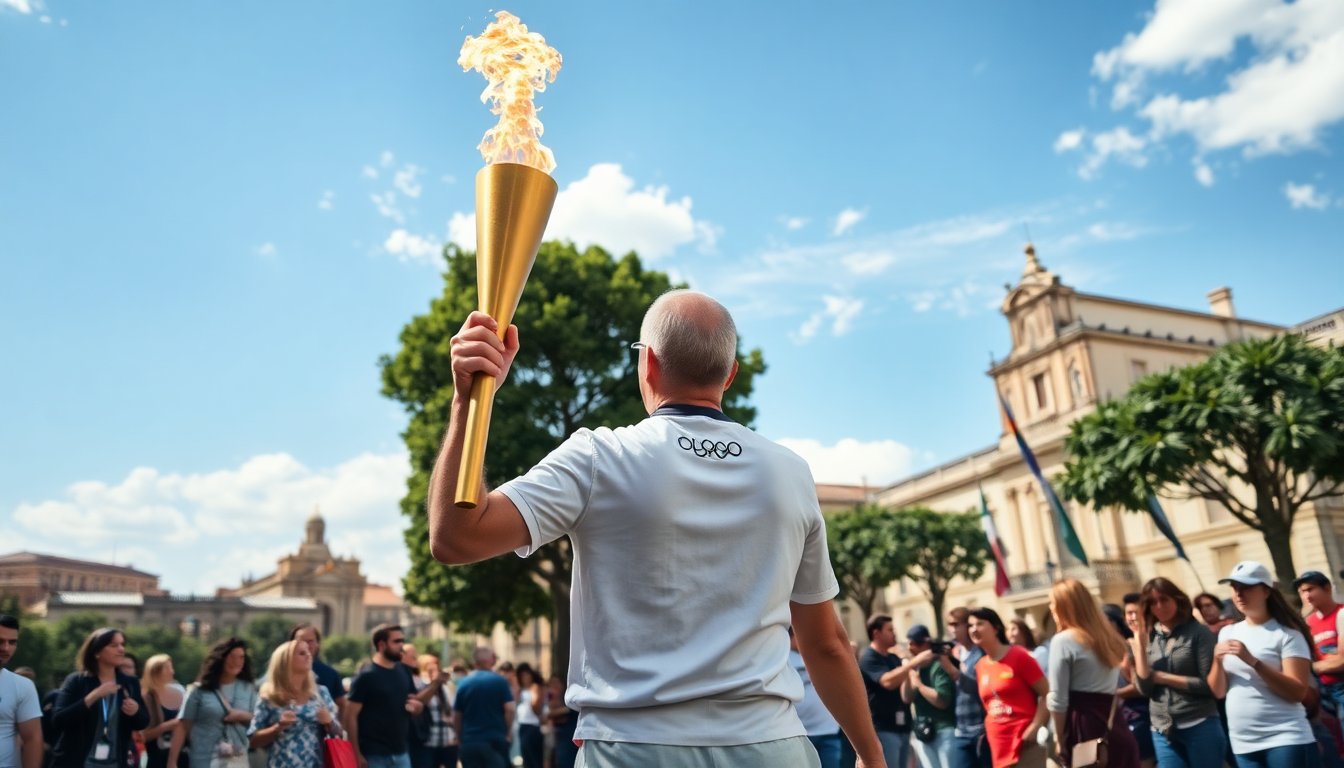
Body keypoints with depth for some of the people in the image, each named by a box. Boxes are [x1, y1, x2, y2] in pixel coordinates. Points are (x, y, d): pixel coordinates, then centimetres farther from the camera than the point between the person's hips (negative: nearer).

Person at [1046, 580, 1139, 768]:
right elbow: (1115, 687, 17)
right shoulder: (1107, 635, 17)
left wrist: (1061, 740, -3)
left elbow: (1058, 699, -11)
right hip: (1114, 725, 7)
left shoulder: (1063, 641, -9)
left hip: (1083, 727, -7)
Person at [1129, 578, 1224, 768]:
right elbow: (1144, 689, -2)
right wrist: (1139, 647, -9)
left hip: (1200, 726, -3)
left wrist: (1163, 677, -8)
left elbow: (1210, 685, -9)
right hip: (1162, 731, 3)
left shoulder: (1198, 633, -4)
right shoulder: (1148, 638, 6)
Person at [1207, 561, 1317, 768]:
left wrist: (1253, 661, -24)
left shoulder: (1287, 633, -5)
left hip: (1285, 739, -5)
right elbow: (1218, 692, 8)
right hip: (1243, 744, 5)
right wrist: (1218, 661, -12)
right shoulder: (1227, 632, 9)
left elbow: (1298, 692, -14)